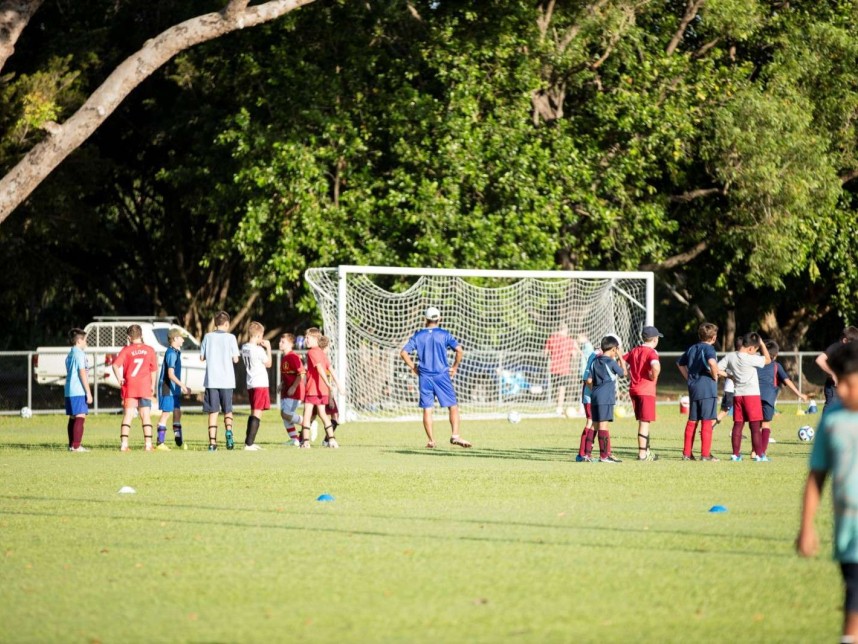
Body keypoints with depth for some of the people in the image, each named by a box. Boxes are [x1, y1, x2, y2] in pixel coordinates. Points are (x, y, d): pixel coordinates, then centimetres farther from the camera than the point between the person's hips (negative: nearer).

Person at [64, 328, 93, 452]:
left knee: (73, 418, 12)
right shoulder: (79, 354, -10)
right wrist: (89, 393, -13)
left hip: (69, 391, 9)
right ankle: (76, 446, -16)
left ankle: (72, 445, 15)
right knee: (80, 417, -11)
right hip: (79, 392, -9)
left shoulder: (69, 355, 18)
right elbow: (82, 374, -15)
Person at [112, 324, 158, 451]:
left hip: (129, 387, -1)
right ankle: (148, 443, 2)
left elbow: (115, 364, -14)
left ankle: (124, 443, -6)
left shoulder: (126, 350, -2)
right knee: (146, 416, 6)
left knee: (128, 415, 2)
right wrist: (152, 385, 14)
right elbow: (154, 369, 6)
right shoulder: (149, 350, 3)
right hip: (145, 387, 1)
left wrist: (119, 379, -9)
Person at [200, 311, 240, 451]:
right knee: (227, 410, 11)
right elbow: (235, 359, -3)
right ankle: (228, 431, -16)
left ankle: (212, 442, -2)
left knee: (213, 412, 5)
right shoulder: (230, 338, -3)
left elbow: (202, 358, 5)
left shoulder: (208, 337, 3)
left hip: (211, 380, 1)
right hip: (227, 380, -1)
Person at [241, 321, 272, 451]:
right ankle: (249, 444, -13)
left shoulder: (244, 347, 7)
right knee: (257, 414, -8)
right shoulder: (259, 350, -15)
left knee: (253, 413, 18)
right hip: (260, 384, -8)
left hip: (250, 384, 8)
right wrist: (268, 348, 3)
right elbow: (268, 364, -3)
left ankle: (249, 442, 20)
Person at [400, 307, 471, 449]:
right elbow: (459, 350, -9)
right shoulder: (444, 334, 0)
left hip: (424, 377, 2)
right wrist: (454, 367, 2)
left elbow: (404, 353, 0)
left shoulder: (418, 335, 5)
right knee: (453, 406, 3)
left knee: (427, 409, 6)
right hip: (442, 375, -2)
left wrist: (413, 368, 8)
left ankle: (431, 440, 3)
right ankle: (455, 436, -9)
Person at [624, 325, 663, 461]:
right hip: (646, 390, -7)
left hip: (634, 389, 7)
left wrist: (630, 376, 13)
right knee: (645, 422, -3)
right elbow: (656, 367, -31)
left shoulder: (634, 351, 10)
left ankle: (646, 450, 24)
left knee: (642, 421, 17)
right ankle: (642, 454, -3)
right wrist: (654, 378, -13)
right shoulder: (651, 352, -12)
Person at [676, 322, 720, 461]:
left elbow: (680, 363, 24)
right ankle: (705, 454, -4)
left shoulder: (692, 348, 13)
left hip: (693, 387, 7)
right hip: (707, 388, -7)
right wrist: (715, 376, -14)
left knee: (692, 421, 11)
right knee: (706, 422, -3)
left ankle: (687, 453, 12)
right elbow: (712, 362, -30)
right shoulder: (708, 348, -9)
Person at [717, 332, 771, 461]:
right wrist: (762, 344, 2)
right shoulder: (750, 359, -15)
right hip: (751, 394, -5)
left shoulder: (730, 357, 0)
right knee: (755, 426, 0)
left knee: (738, 424, 9)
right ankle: (759, 454, 1)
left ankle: (736, 454, 7)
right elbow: (768, 360, -3)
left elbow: (717, 369, -1)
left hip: (737, 395, 5)